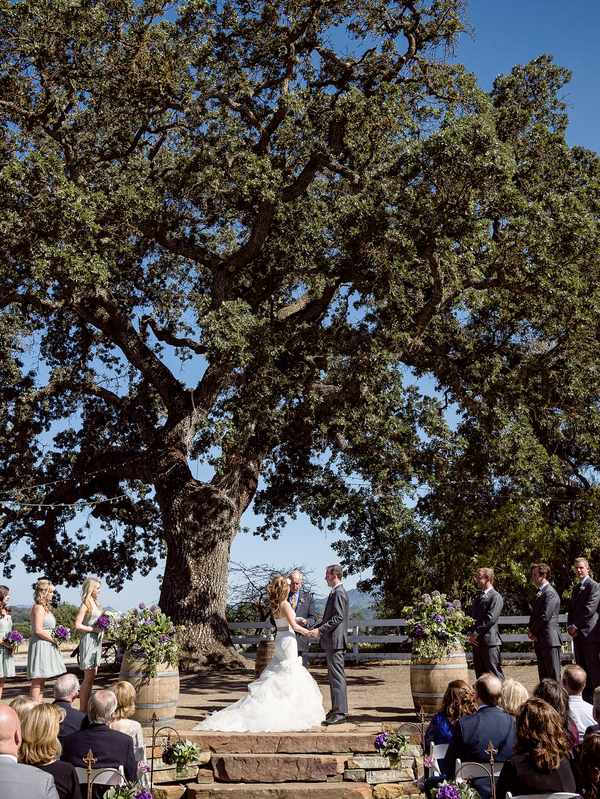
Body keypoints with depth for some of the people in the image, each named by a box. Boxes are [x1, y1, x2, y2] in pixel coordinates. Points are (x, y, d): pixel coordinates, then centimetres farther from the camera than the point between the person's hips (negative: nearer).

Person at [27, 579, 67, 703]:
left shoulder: (44, 607, 17)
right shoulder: (39, 608, -14)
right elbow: (38, 630, -21)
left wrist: (55, 638, 10)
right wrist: (54, 640, -13)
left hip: (46, 646, 10)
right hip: (40, 646, -10)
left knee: (42, 681, 10)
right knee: (38, 680, -9)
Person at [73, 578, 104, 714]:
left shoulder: (94, 602, 14)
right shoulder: (85, 604, -12)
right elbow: (78, 625, -18)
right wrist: (94, 629, -18)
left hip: (96, 640, 9)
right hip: (88, 640, -9)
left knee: (92, 675, 11)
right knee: (89, 676, -6)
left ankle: (86, 707, 17)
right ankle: (82, 709, 0)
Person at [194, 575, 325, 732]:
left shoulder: (274, 605, 8)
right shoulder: (285, 604, -15)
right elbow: (294, 626, -14)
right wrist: (308, 632, -2)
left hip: (279, 639, 8)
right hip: (288, 639, -8)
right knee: (289, 676, -2)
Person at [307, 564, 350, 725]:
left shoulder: (339, 593, -14)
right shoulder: (335, 592, 18)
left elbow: (338, 618, -22)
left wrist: (320, 630, -18)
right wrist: (314, 628, 12)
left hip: (335, 641, -11)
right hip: (332, 642, 11)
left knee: (337, 677, -9)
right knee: (333, 677, 15)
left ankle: (340, 713, -7)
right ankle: (336, 710, 21)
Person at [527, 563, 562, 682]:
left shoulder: (550, 593, -12)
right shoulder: (538, 593, 19)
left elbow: (545, 617, -19)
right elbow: (534, 614, 21)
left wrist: (532, 631, -8)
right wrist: (530, 630, 3)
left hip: (550, 640, -10)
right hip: (539, 640, 10)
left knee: (553, 676, -6)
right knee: (543, 676, 12)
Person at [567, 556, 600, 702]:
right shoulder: (576, 588, 21)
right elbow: (571, 609, 20)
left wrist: (575, 626, -11)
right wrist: (570, 626, 3)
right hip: (577, 635, 8)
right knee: (582, 670, 9)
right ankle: (586, 700, 15)